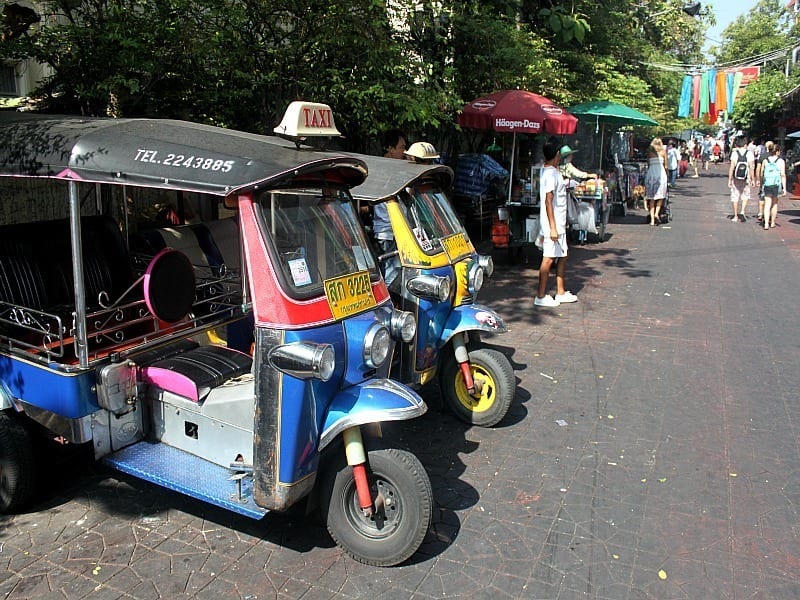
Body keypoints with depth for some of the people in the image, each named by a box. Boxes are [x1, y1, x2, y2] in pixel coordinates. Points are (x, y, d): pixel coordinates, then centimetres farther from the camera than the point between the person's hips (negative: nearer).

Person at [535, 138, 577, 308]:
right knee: (549, 258, -4)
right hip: (553, 225, -10)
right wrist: (552, 227, -23)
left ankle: (561, 292, 23)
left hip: (558, 224, 10)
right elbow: (548, 201, -22)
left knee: (562, 256, 15)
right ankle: (541, 296, 3)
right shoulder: (551, 174, -18)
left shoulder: (548, 171, 11)